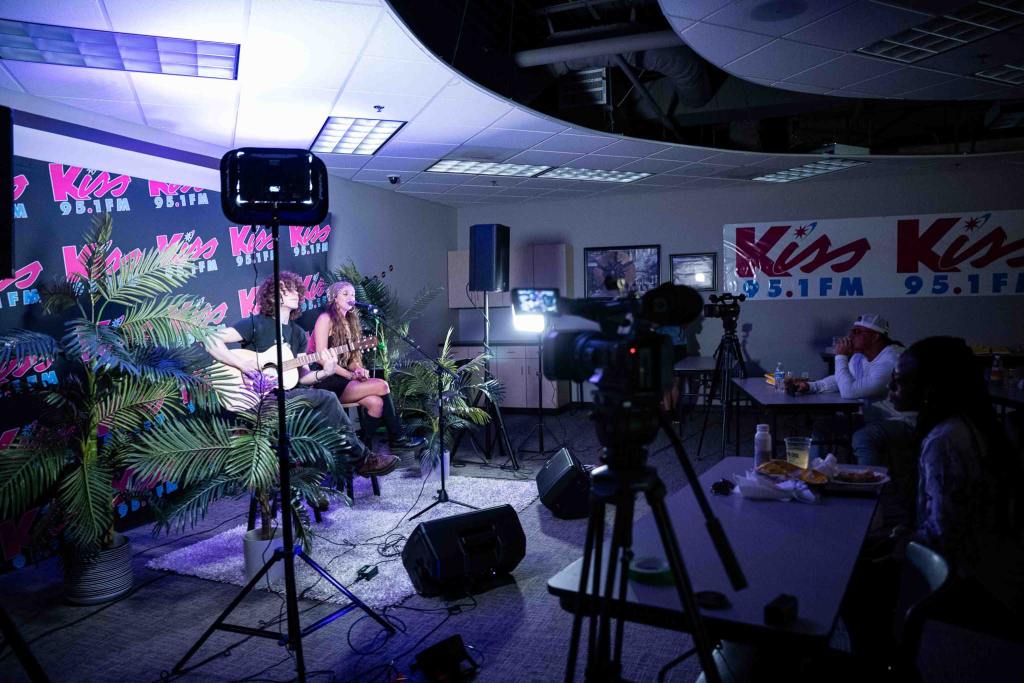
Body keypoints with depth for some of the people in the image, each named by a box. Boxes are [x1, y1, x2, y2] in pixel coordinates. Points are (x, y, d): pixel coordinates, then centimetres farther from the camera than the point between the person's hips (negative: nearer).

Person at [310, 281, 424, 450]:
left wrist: (358, 369, -7)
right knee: (382, 386, -20)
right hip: (326, 381, -7)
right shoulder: (326, 318, -5)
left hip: (341, 380, 7)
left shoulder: (350, 322, 18)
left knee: (376, 402, -20)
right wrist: (351, 375, -15)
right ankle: (398, 437, -9)